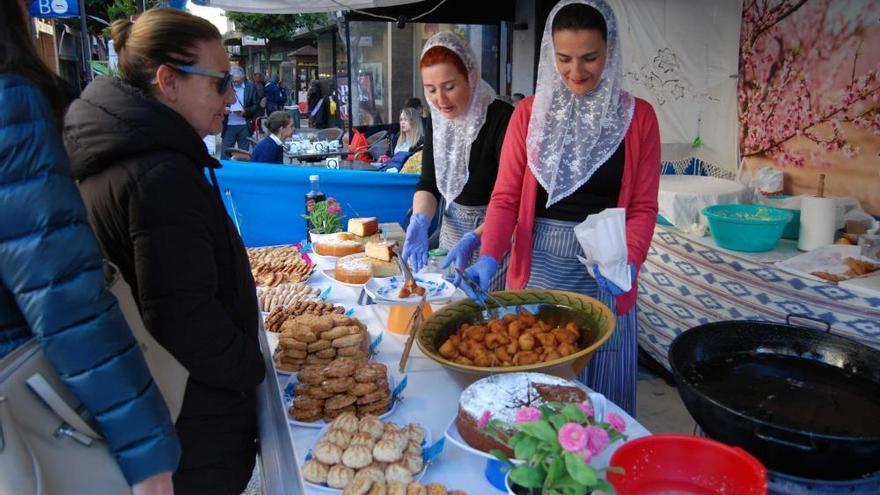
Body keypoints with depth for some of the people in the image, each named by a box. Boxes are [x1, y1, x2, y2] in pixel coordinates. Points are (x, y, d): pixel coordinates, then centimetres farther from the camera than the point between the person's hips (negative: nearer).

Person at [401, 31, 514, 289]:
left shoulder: (502, 119, -21)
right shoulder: (437, 123, -1)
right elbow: (428, 183, 0)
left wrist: (474, 239, -36)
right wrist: (420, 221, -20)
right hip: (452, 228, 6)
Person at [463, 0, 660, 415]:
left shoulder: (637, 116, 2)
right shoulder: (530, 113, 4)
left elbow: (643, 207, 0)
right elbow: (505, 196, 0)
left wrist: (628, 263, -18)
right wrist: (490, 257, -16)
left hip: (604, 272, 0)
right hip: (539, 267, 1)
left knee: (601, 393, 8)